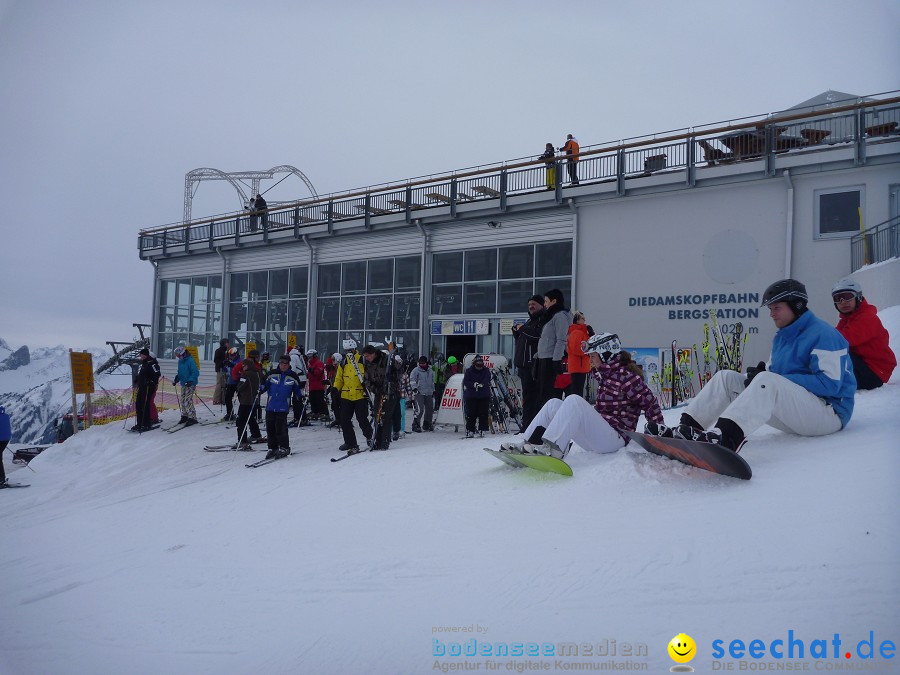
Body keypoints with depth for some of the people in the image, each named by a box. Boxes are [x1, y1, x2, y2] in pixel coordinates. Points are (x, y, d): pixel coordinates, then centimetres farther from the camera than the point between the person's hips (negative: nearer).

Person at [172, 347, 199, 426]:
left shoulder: (190, 361, -15)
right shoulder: (180, 361, 12)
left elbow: (196, 372, -20)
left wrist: (190, 380, -29)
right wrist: (176, 380, 9)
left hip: (190, 384, -9)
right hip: (183, 384, 9)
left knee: (188, 401, -14)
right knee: (182, 401, 12)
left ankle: (192, 418, -11)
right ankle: (184, 416, 25)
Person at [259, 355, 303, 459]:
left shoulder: (293, 376, 3)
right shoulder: (273, 374, 5)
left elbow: (297, 390, 14)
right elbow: (265, 385, 16)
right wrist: (260, 390, 0)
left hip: (283, 407, -3)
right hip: (270, 406, 3)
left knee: (280, 428, -9)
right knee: (270, 427, 5)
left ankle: (284, 448, 5)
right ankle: (273, 448, 17)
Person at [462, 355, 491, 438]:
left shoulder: (486, 371, 5)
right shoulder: (469, 371, 4)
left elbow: (487, 381, -9)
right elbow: (465, 382, -5)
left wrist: (481, 385, -29)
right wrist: (474, 384, -21)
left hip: (484, 396, 1)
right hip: (471, 396, -1)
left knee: (483, 413, -1)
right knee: (471, 414, -2)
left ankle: (482, 430, 8)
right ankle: (470, 430, 3)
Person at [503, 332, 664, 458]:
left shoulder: (626, 376, -11)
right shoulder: (604, 373, 13)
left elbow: (649, 401, -10)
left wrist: (658, 427, -11)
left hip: (616, 437, -9)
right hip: (599, 431, 9)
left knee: (574, 401, -27)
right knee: (554, 404, 1)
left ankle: (552, 448, -36)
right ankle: (529, 444, -11)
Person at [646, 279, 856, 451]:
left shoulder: (823, 334, -9)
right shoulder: (781, 338, 17)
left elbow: (831, 383, -18)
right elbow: (776, 376, 18)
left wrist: (783, 379, -20)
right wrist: (761, 374, -5)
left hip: (829, 412, -8)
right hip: (794, 414, 8)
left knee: (767, 381, -35)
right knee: (726, 377, -3)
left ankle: (724, 438, -58)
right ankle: (686, 430, -21)